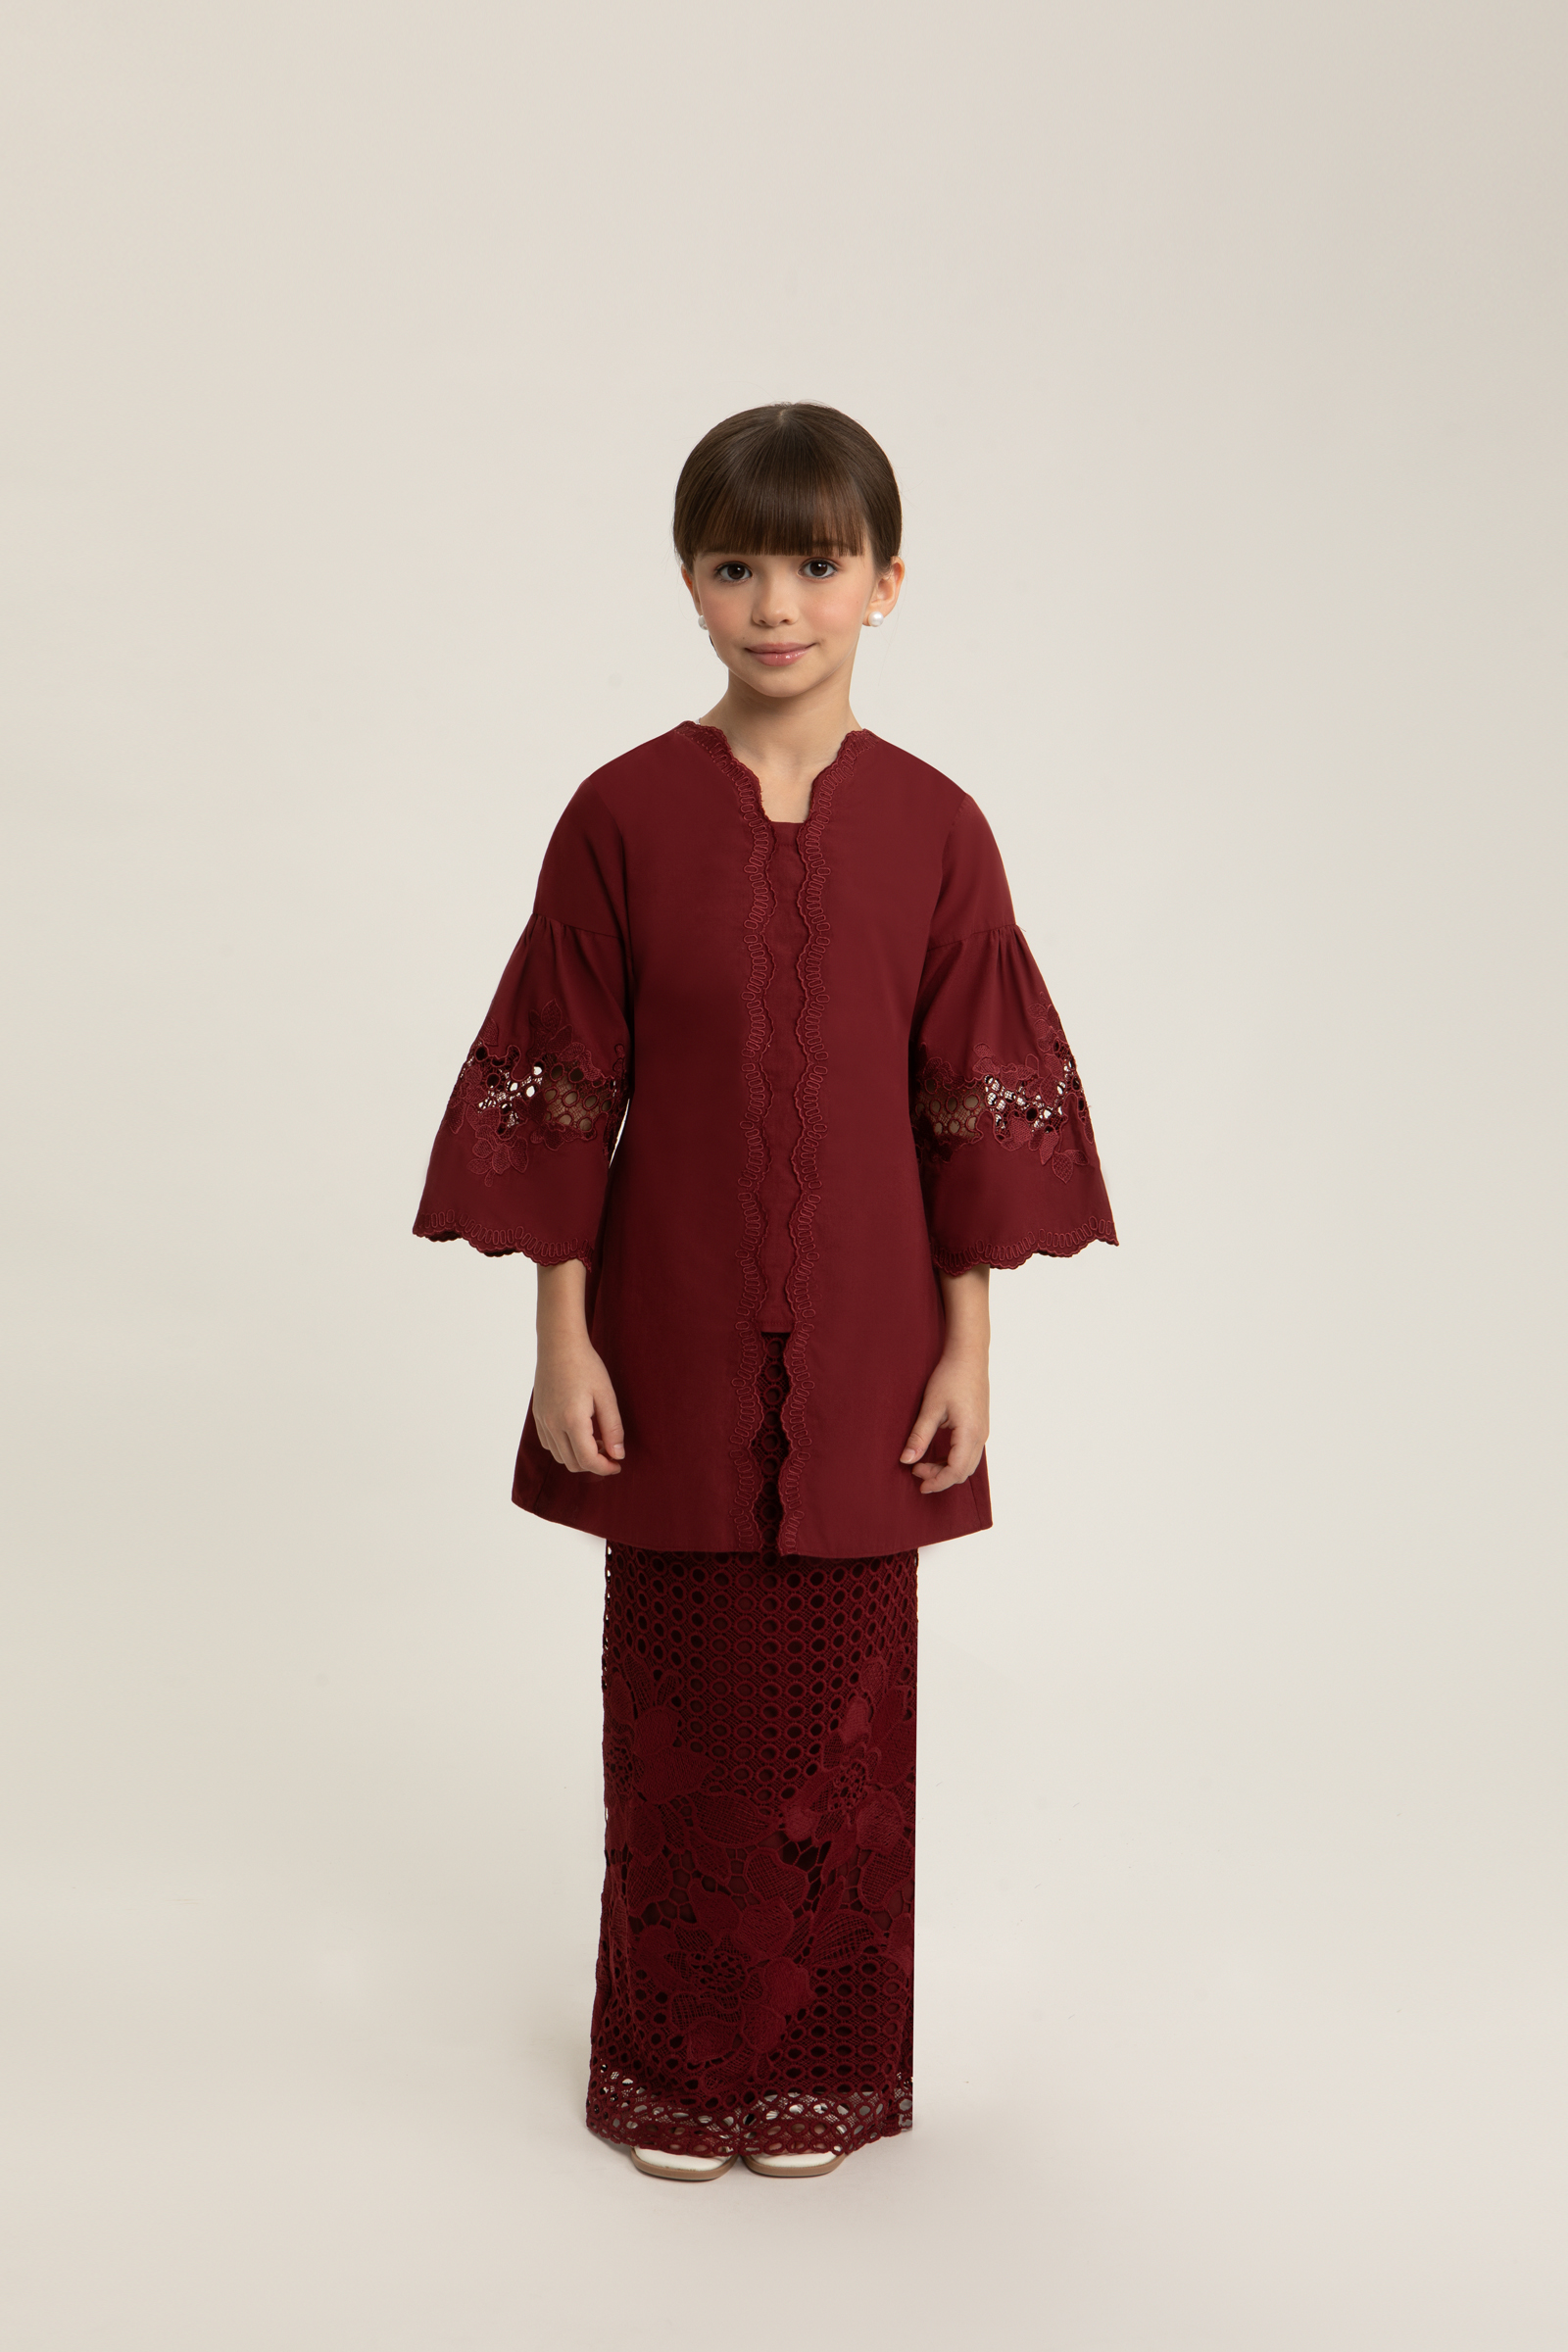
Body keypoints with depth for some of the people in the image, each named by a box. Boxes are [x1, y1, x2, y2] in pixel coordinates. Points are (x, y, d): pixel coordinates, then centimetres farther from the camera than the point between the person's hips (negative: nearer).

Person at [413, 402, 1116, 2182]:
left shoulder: (931, 828, -3)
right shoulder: (623, 815, -4)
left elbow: (977, 1099, 0)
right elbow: (559, 1091, -2)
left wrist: (969, 1342, -1)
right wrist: (564, 1333, -5)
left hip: (861, 1350, 1)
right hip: (672, 1344, 0)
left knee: (840, 1699, 10)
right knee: (679, 1702, 11)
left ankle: (823, 2064, 29)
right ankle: (679, 2065, 28)